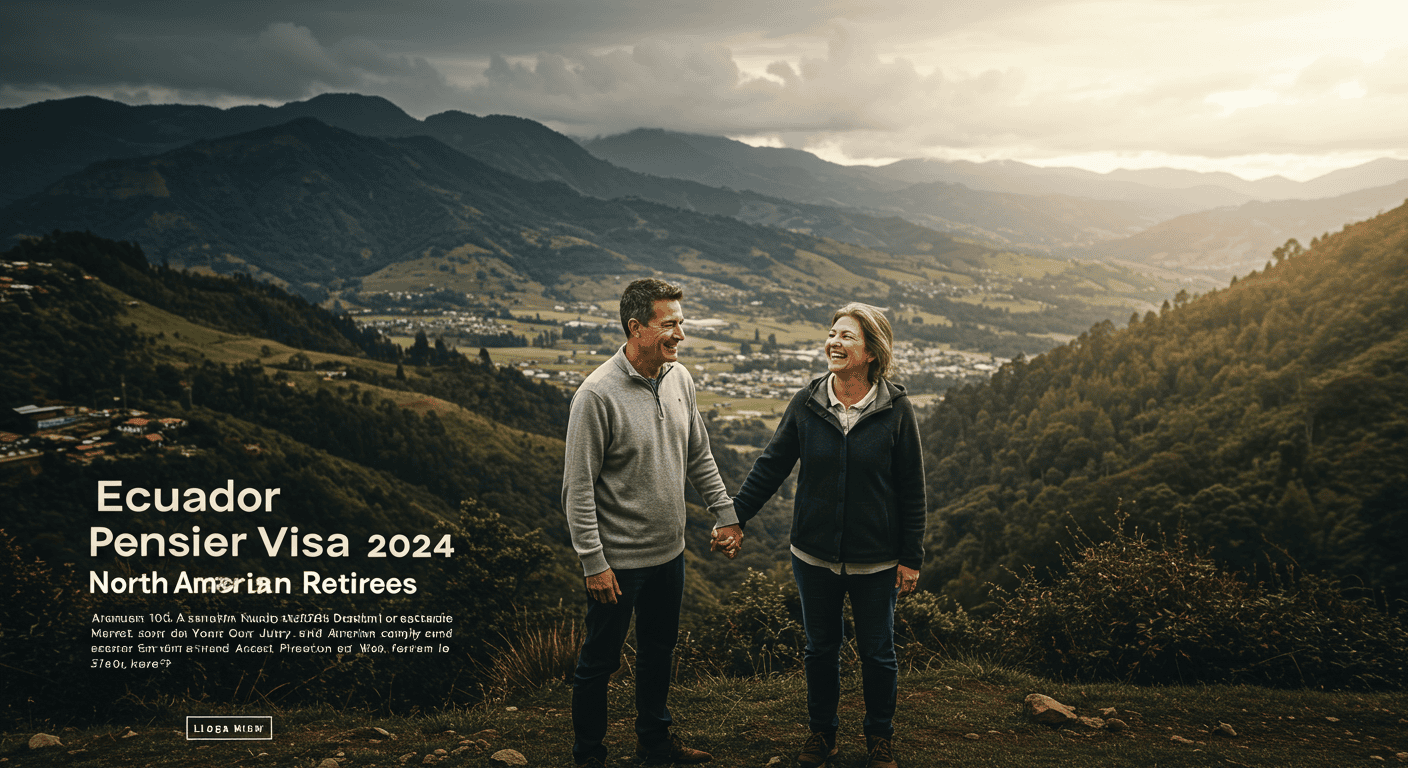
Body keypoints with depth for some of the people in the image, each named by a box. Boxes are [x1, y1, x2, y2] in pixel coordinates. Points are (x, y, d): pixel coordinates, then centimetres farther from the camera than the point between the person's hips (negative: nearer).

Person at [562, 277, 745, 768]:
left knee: (659, 651, 22)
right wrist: (593, 562, -17)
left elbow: (699, 456, 12)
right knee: (600, 660, 10)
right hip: (617, 561, -7)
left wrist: (726, 515, 10)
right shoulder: (597, 395, -21)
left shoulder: (679, 378, 0)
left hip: (669, 552, 7)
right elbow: (578, 488, -18)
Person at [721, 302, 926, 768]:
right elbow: (772, 465, 3)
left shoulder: (896, 410, -11)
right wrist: (734, 517, -1)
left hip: (875, 560, -2)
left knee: (877, 652, 14)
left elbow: (911, 490, -5)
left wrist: (911, 558, -4)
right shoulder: (807, 403, -5)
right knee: (820, 648, 17)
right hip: (814, 554, 2)